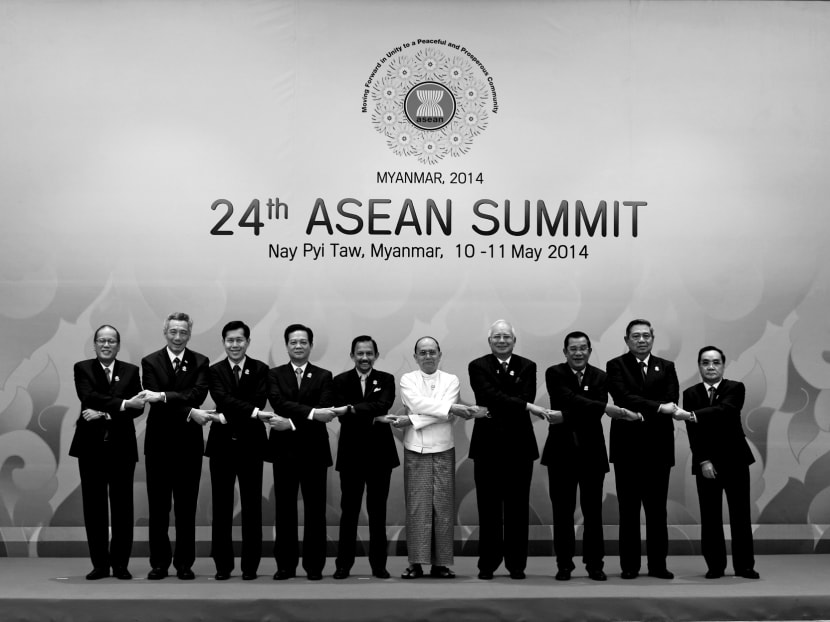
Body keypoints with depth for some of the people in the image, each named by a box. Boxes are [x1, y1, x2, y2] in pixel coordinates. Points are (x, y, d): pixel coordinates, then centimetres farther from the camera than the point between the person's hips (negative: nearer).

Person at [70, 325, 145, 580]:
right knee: (94, 506, 2)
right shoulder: (82, 368, 5)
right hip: (91, 445, 0)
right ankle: (99, 564, 10)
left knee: (122, 506, 1)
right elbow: (88, 396, -13)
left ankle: (120, 564, 9)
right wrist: (122, 404, -23)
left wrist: (105, 413, -16)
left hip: (122, 446, 0)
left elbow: (137, 407, -4)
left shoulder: (131, 371, 7)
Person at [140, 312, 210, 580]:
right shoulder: (150, 362, 1)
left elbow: (198, 394, -13)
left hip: (189, 441, 0)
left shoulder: (200, 362, 3)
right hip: (159, 441, 0)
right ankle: (159, 563, 14)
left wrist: (163, 395, -25)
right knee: (158, 506, 5)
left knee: (186, 506, 5)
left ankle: (184, 563, 13)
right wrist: (189, 412, -21)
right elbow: (155, 399, -11)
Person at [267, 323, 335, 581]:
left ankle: (314, 565, 11)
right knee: (285, 509, 5)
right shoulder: (275, 375, 6)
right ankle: (285, 564, 13)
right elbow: (279, 404, -13)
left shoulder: (324, 376, 6)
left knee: (315, 509, 2)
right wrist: (311, 412, -25)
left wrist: (293, 421, -18)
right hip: (284, 449, 1)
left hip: (314, 450, 0)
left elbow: (324, 410, -9)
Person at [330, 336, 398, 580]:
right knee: (349, 510, 4)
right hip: (351, 454, 0)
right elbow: (343, 416, -11)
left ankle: (379, 564, 14)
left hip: (380, 453, 1)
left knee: (378, 510, 7)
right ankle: (343, 564, 10)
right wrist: (374, 418, -21)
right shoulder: (341, 381, 2)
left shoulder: (386, 380, 3)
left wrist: (352, 409, -29)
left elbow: (383, 405, -17)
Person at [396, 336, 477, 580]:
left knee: (443, 506, 0)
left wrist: (411, 420, -13)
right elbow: (417, 403, -12)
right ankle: (416, 563, 1)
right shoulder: (407, 379, 7)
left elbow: (445, 415, -8)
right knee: (416, 505, -3)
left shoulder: (451, 380, 7)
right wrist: (452, 408, -15)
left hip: (443, 450, 1)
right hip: (415, 450, -1)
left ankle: (441, 563, 4)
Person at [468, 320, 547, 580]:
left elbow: (526, 398, -8)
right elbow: (490, 394, -14)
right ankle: (487, 564, 11)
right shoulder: (477, 366, 1)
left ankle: (516, 564, 12)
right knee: (489, 508, 4)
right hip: (488, 444, -1)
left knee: (517, 507, 5)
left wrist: (494, 412, -18)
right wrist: (526, 406, -23)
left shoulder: (527, 367, 7)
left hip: (519, 444, 1)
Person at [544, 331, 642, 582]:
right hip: (561, 451, -1)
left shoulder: (600, 377, 3)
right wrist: (606, 407, -31)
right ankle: (564, 564, 13)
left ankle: (595, 564, 13)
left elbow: (595, 414, -10)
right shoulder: (554, 374, -2)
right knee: (563, 511, 4)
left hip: (592, 452, 1)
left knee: (593, 511, 4)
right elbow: (570, 399, -19)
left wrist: (564, 416, -24)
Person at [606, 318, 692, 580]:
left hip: (659, 447, 2)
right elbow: (623, 398, -14)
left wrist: (640, 410, -19)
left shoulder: (666, 367, 10)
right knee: (629, 510, 4)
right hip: (628, 447, -2)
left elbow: (671, 399, -4)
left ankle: (658, 564, 13)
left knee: (657, 509, 6)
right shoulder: (616, 366, 2)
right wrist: (659, 408, -24)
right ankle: (629, 565, 10)